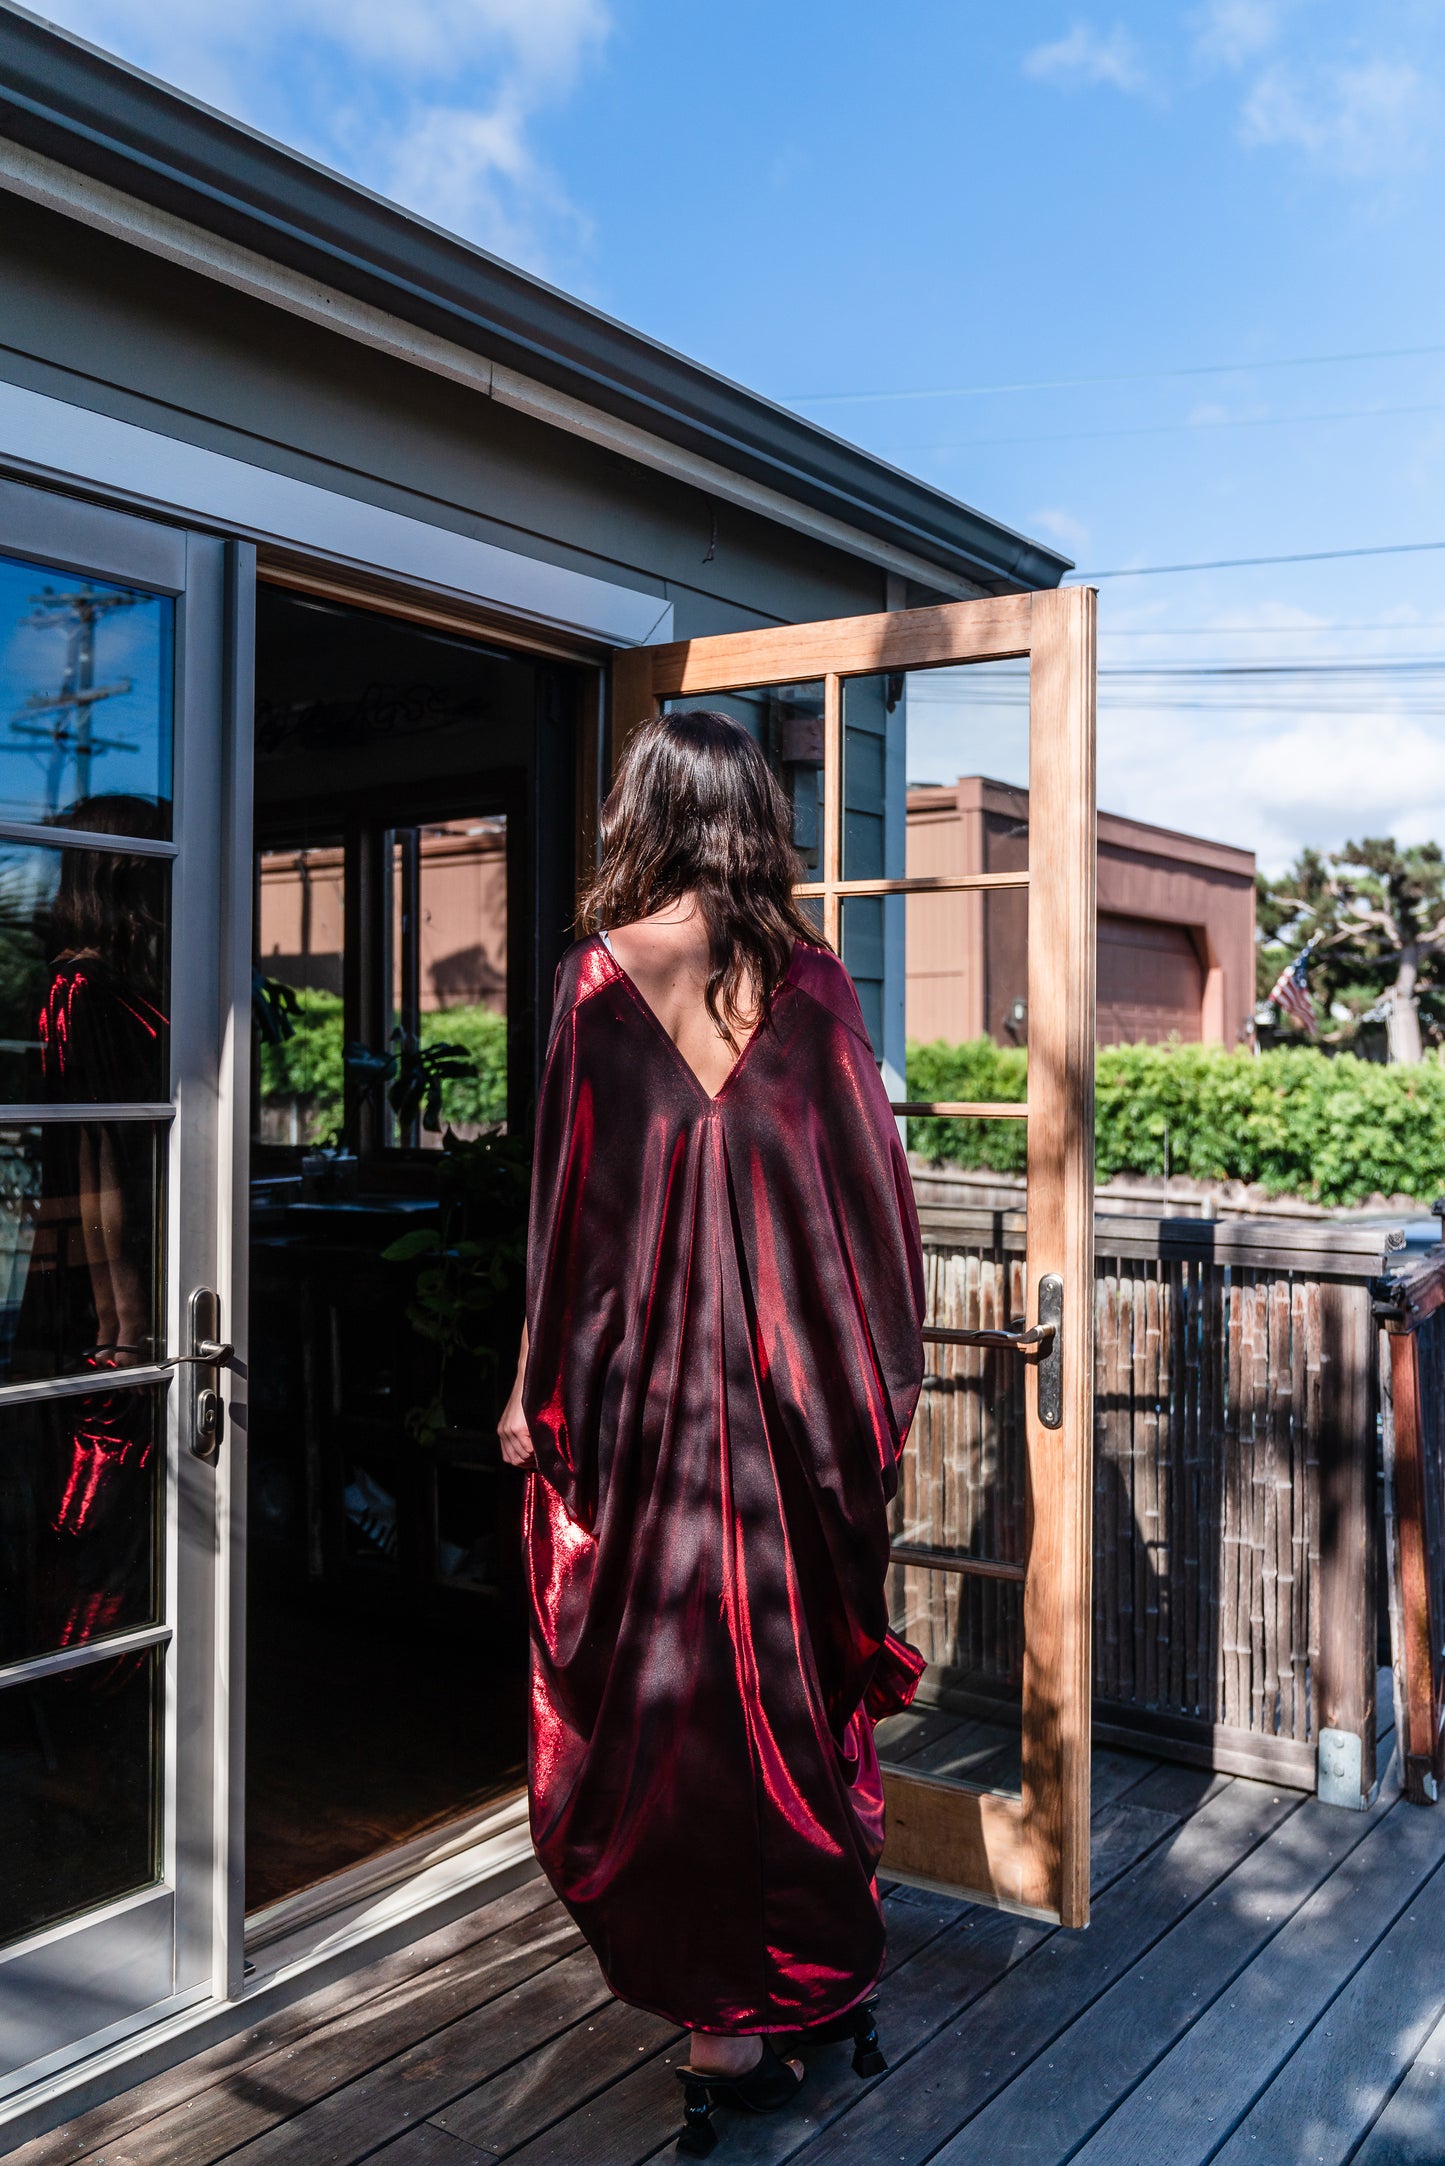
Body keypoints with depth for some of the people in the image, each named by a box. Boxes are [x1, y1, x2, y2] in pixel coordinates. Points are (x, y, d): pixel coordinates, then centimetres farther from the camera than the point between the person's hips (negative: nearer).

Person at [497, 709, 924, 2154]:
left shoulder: (602, 975, -7)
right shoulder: (811, 978, -1)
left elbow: (573, 1200, -6)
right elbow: (869, 1186, -1)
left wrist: (538, 1388, 3)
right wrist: (877, 1382, 9)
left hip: (644, 1384, -2)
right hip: (795, 1388, 3)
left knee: (659, 1681, 10)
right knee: (796, 1668, 16)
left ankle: (727, 2014, 20)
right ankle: (821, 1968, 31)